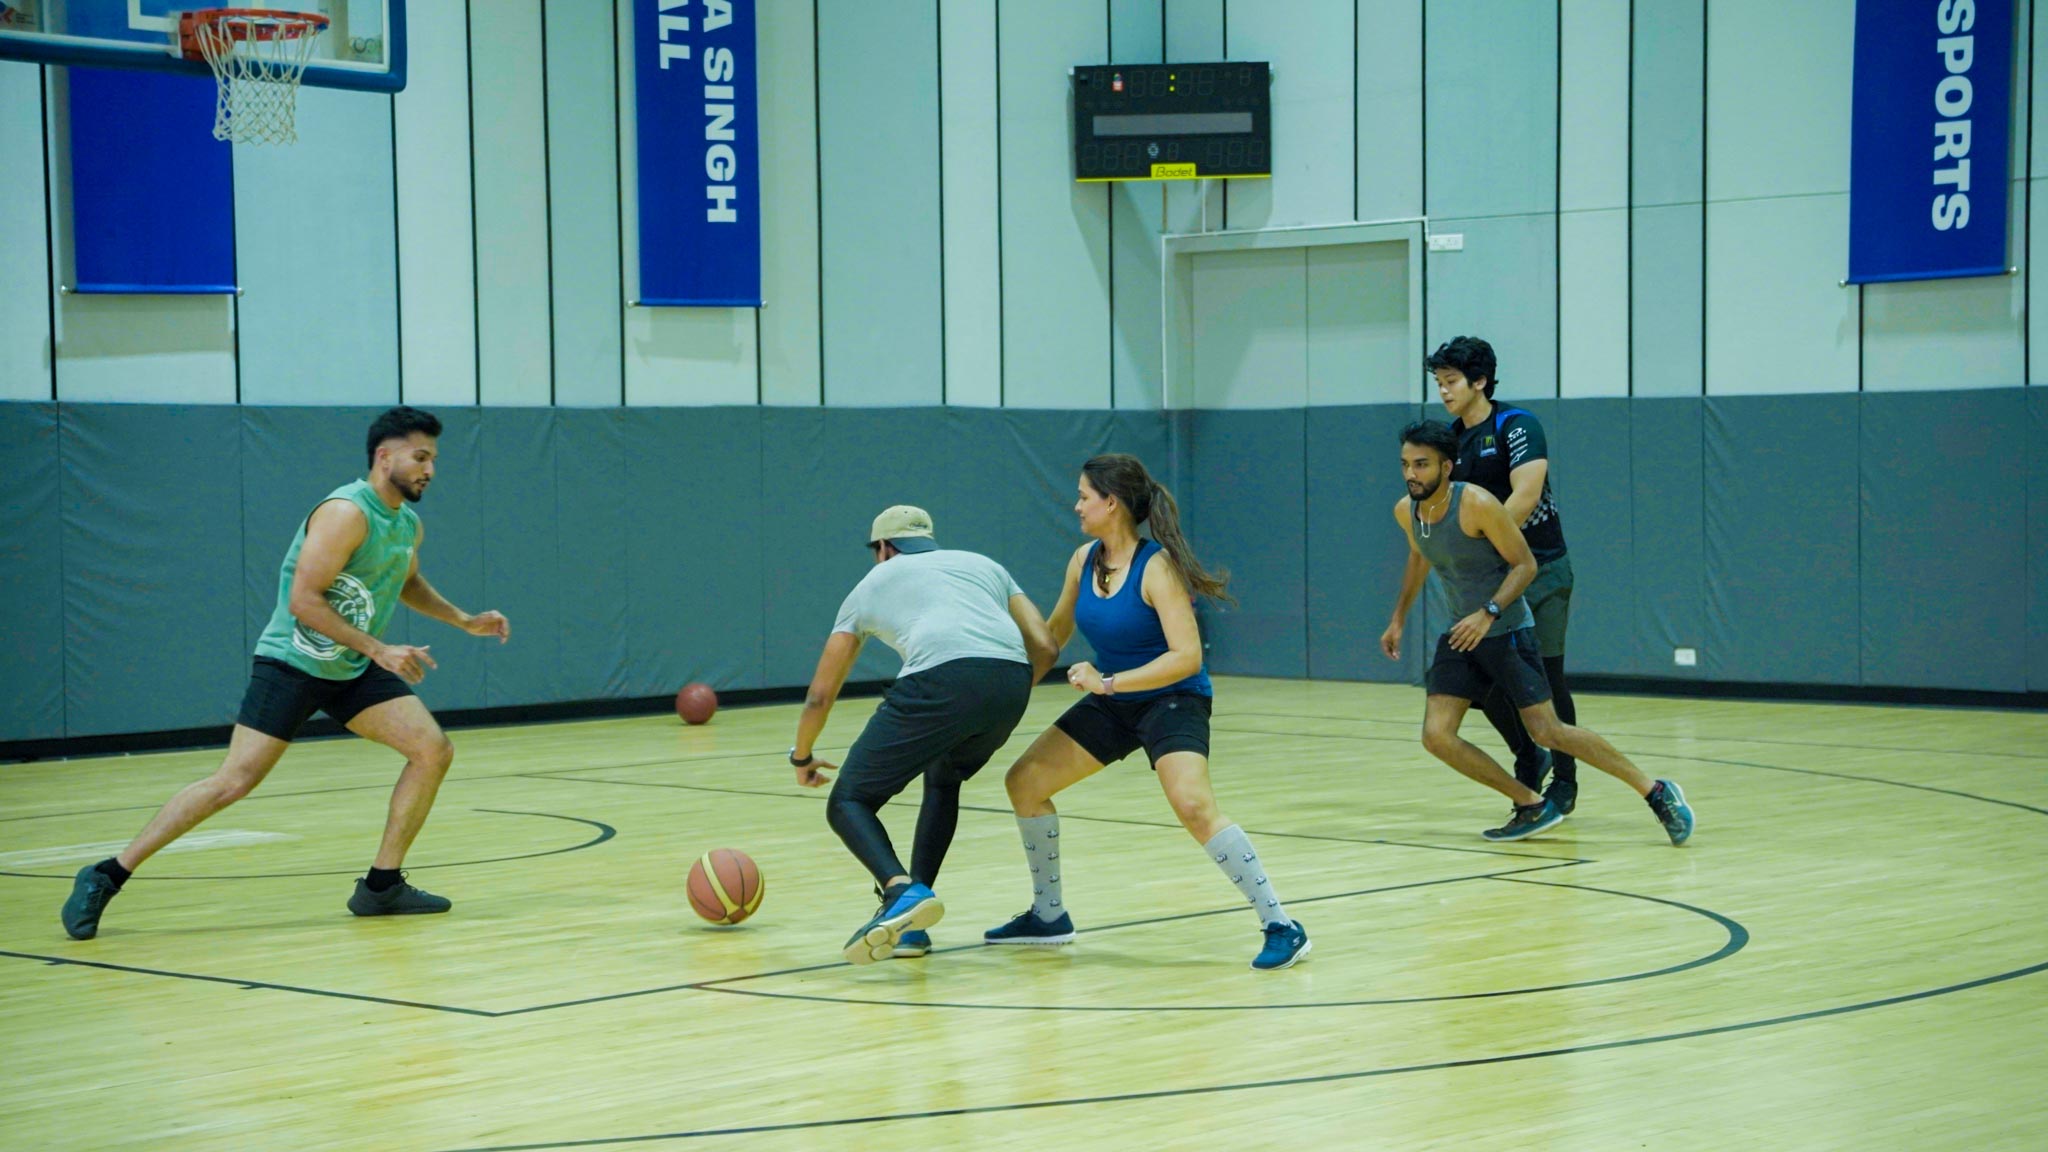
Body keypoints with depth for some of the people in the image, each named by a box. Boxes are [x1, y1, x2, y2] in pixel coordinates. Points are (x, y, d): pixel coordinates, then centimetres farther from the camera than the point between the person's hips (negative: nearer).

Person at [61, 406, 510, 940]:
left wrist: (464, 620, 19)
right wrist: (380, 650, -25)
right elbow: (303, 600, -26)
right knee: (233, 781, -14)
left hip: (353, 672, 8)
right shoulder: (346, 513, -20)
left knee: (434, 750, -6)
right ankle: (106, 877, -5)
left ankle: (382, 885, 2)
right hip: (291, 663, -8)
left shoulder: (409, 527, 7)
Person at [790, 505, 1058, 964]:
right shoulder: (982, 564, 35)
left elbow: (821, 694, 31)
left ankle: (902, 892, -22)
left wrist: (802, 756, 48)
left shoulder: (873, 583, 29)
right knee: (944, 780, 32)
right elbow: (1045, 647, 24)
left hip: (939, 680, -4)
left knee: (849, 803, 7)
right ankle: (909, 923, 23)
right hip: (1011, 681, 4)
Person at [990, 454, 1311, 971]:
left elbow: (1187, 656, -28)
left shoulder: (1157, 567, -22)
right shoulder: (1084, 560, 0)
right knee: (1024, 781, 6)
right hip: (1113, 702, 8)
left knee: (1193, 806, -30)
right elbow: (1055, 634, 15)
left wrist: (1109, 681, -31)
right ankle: (1049, 915, 21)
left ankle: (1280, 926, -22)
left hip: (1172, 698, -8)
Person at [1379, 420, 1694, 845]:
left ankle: (1657, 793, 3)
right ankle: (1533, 807, 5)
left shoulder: (1477, 505, -22)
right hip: (1461, 634, 7)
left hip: (1506, 630, -7)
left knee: (1548, 733, -10)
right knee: (1437, 736, -8)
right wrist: (1398, 620, 24)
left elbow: (1526, 564, -16)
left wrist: (1489, 613, -28)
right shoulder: (1406, 511, -1)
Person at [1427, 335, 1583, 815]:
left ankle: (1565, 779, 12)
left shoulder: (1517, 426, -12)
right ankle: (1529, 758, 21)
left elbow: (1524, 497, -22)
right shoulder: (1451, 438, 9)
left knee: (1546, 677, -1)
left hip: (1540, 570, -6)